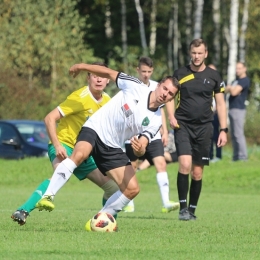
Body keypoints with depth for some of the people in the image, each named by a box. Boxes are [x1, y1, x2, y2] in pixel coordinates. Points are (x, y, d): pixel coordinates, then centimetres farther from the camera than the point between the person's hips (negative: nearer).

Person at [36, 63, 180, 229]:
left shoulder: (156, 120, -2)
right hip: (95, 129, -4)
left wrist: (140, 149, -35)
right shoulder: (137, 88, -8)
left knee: (132, 189, -6)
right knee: (79, 154, -36)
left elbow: (142, 147, -10)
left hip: (113, 148, 4)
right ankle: (48, 196, -37)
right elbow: (110, 73, 4)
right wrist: (83, 66, 4)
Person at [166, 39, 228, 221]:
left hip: (204, 127, 1)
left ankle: (192, 210, 16)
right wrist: (171, 116, -8)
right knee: (185, 164, -20)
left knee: (197, 172, 3)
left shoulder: (213, 76, 5)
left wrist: (224, 130, 3)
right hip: (183, 125, -1)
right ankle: (183, 207, -12)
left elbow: (221, 103, 9)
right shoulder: (180, 74, 3)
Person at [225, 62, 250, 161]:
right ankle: (236, 157, 12)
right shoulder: (236, 80, 21)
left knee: (238, 134, -13)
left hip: (238, 109, -10)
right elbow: (226, 90, 13)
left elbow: (234, 92, -17)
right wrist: (231, 88, -7)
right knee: (233, 135, 9)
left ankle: (243, 156, -14)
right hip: (232, 109, 10)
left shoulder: (245, 80, -9)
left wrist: (230, 88, 2)